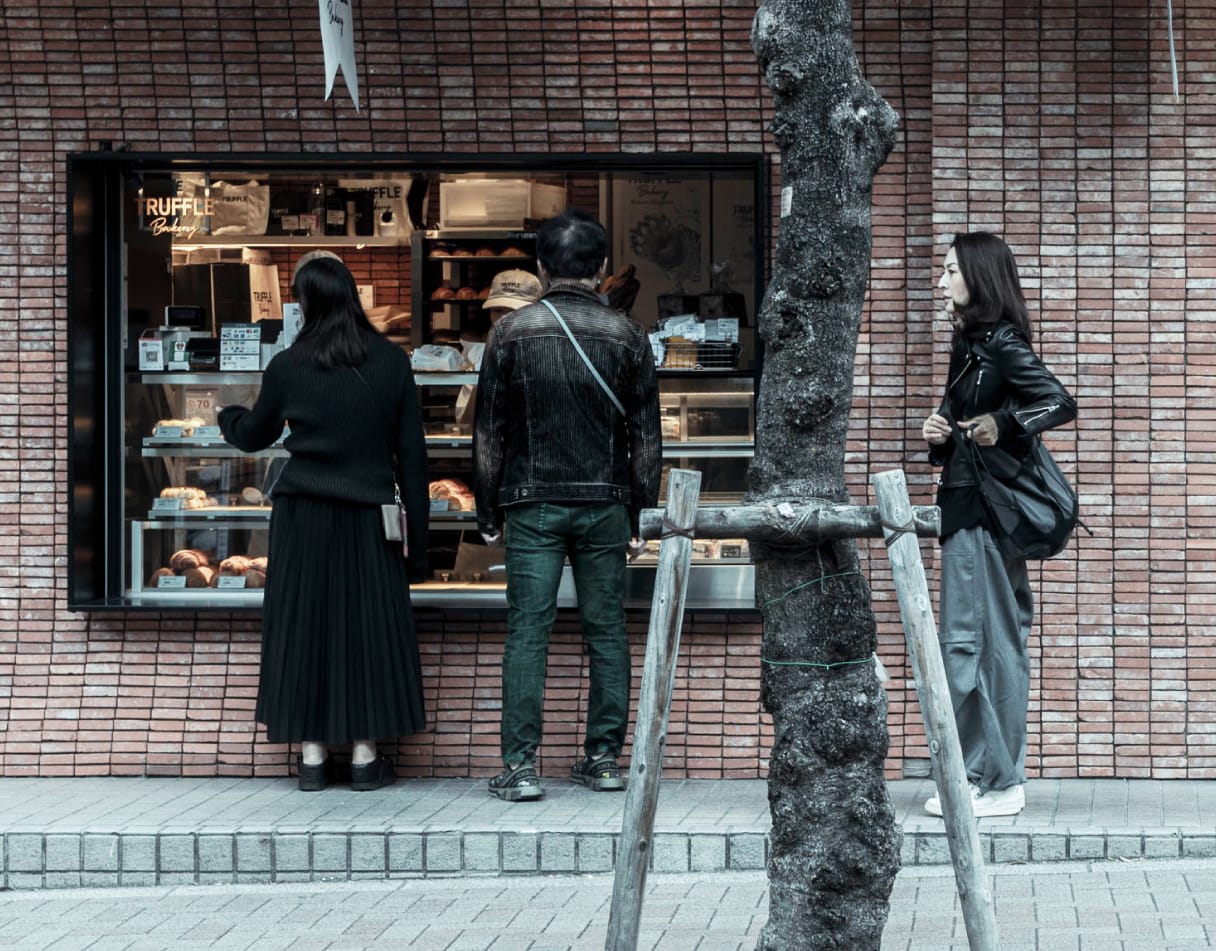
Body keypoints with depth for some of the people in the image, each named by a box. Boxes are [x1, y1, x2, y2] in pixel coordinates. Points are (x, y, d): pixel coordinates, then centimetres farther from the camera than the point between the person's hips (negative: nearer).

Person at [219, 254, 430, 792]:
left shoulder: (287, 367, -4)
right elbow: (412, 454, -1)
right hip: (368, 519, 0)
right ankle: (365, 755, 10)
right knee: (368, 626, 7)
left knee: (306, 625, 8)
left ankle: (312, 756, 10)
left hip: (303, 517, 0)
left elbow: (255, 435, 13)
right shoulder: (391, 363, -2)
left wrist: (228, 418, 37)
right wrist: (417, 536, 5)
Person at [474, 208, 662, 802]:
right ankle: (603, 758, 12)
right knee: (606, 632, 8)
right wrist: (639, 517, 10)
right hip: (605, 506, 1)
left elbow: (488, 432, 1)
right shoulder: (626, 336, 2)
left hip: (533, 506, -1)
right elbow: (646, 436, 4)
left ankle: (520, 768, -4)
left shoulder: (512, 333, -1)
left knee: (527, 633, -1)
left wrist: (488, 514, 8)